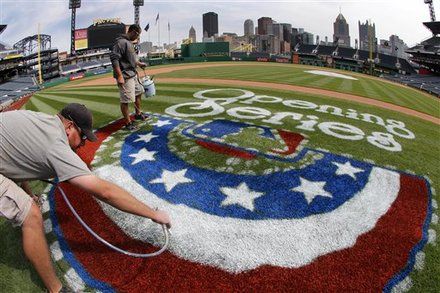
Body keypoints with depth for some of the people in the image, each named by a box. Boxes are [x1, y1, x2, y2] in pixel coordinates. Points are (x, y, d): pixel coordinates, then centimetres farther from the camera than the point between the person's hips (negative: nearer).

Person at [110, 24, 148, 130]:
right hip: (125, 76, -11)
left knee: (139, 92, 24)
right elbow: (114, 59, -25)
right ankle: (128, 123, 4)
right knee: (125, 100, -5)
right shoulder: (121, 42, -17)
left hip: (133, 74, 11)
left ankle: (138, 114, 40)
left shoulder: (129, 43, 13)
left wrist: (139, 63, 30)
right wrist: (119, 76, -29)